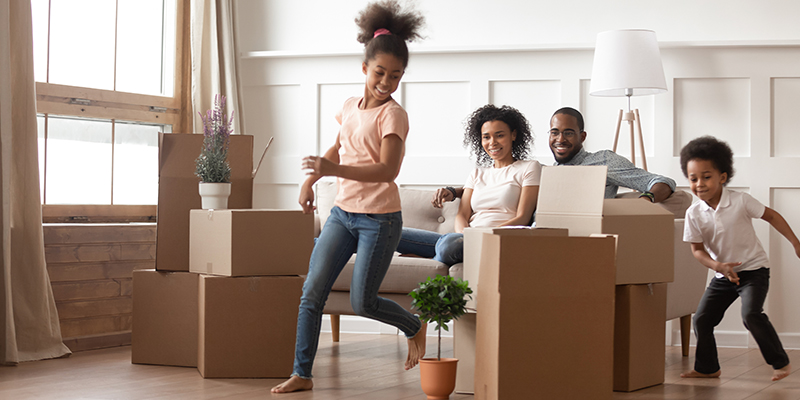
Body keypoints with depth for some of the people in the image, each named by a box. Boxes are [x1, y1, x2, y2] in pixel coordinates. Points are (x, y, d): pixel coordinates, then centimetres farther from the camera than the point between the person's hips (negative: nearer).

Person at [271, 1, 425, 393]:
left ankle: (415, 328, 26)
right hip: (343, 212, 6)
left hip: (379, 218, -6)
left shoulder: (393, 115, -13)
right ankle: (301, 374, 3)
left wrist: (333, 169, -36)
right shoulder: (350, 107, 8)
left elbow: (387, 169, -26)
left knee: (362, 302, -3)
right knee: (311, 294, -2)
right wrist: (310, 181, 24)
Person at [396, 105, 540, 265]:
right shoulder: (478, 173, 25)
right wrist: (464, 232, -12)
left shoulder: (529, 168, 9)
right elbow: (462, 215, 14)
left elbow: (522, 219, -2)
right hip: (468, 241, 5)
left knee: (450, 242, -39)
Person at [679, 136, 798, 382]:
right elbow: (697, 249, -5)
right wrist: (717, 266, -23)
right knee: (701, 319, 3)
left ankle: (780, 362, -9)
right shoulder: (694, 214, -9)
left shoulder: (740, 201, -17)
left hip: (753, 269, -5)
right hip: (723, 274, 5)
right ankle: (707, 368, 23)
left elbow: (771, 216, -4)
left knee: (751, 314, -25)